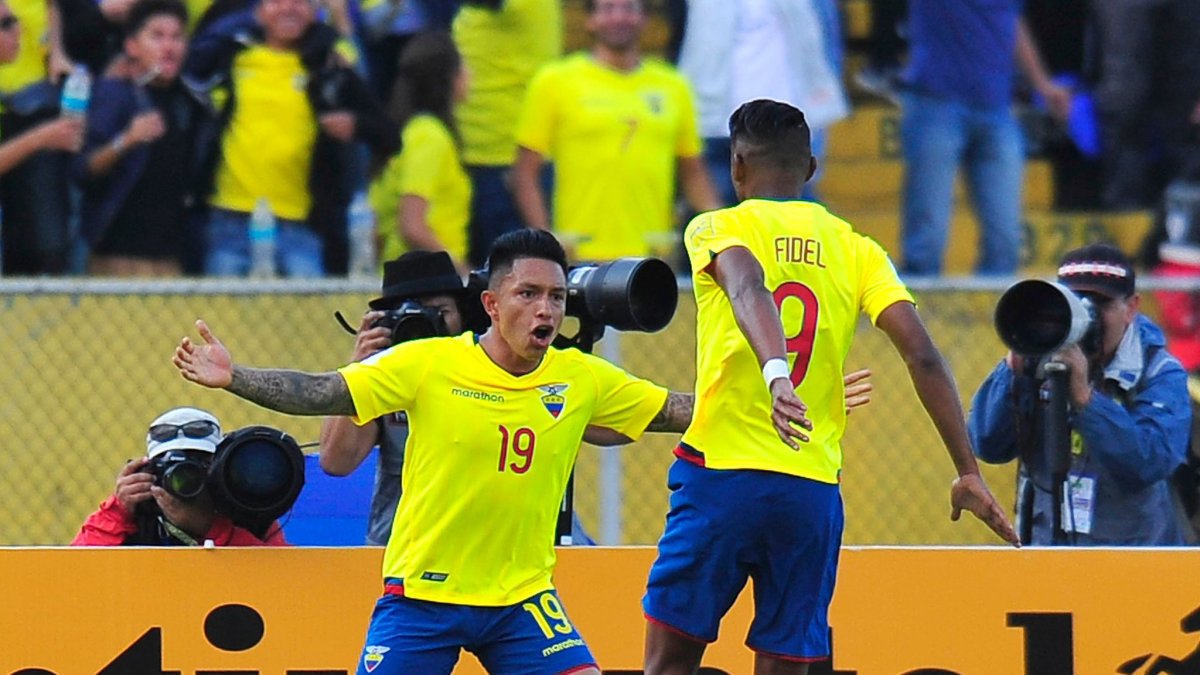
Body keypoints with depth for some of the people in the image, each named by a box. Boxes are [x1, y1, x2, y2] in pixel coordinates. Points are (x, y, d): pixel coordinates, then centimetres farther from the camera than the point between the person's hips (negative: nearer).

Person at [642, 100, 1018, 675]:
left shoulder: (716, 230, 3)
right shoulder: (855, 249, 11)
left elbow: (748, 285, -21)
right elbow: (922, 355, 0)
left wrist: (776, 374, -38)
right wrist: (968, 473, 1)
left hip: (720, 475, -3)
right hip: (814, 491, 3)